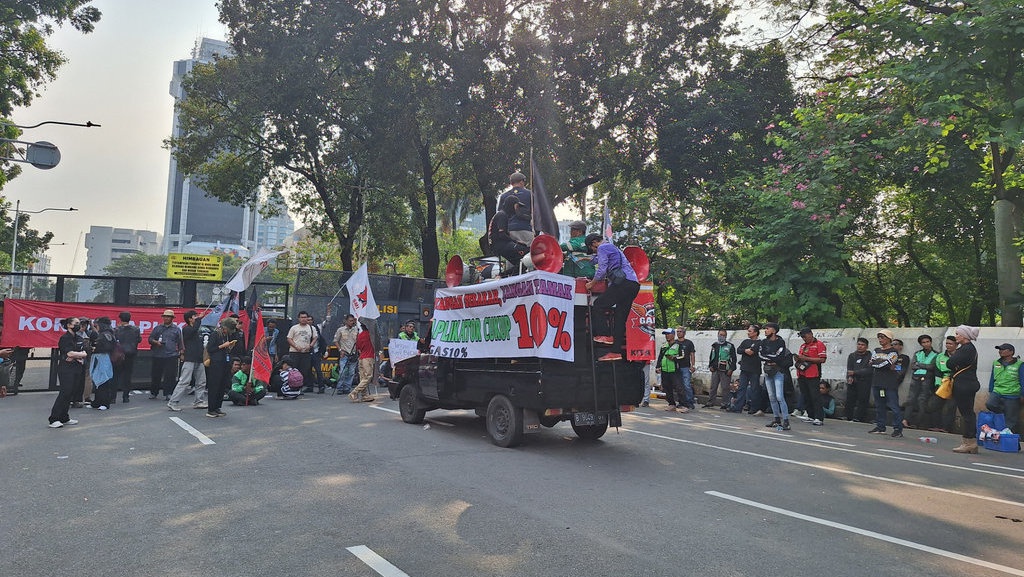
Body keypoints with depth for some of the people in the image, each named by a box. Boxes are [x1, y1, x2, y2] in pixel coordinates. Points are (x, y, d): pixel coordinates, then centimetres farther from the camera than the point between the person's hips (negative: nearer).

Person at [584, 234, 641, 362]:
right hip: (634, 284, 9)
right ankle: (616, 351, 6)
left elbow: (601, 270, -4)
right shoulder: (614, 248, 33)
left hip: (623, 283, -9)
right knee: (620, 317, 7)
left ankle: (606, 335, -9)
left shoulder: (602, 248, 4)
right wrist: (594, 281, 40)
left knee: (598, 305, -2)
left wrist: (592, 283, 8)